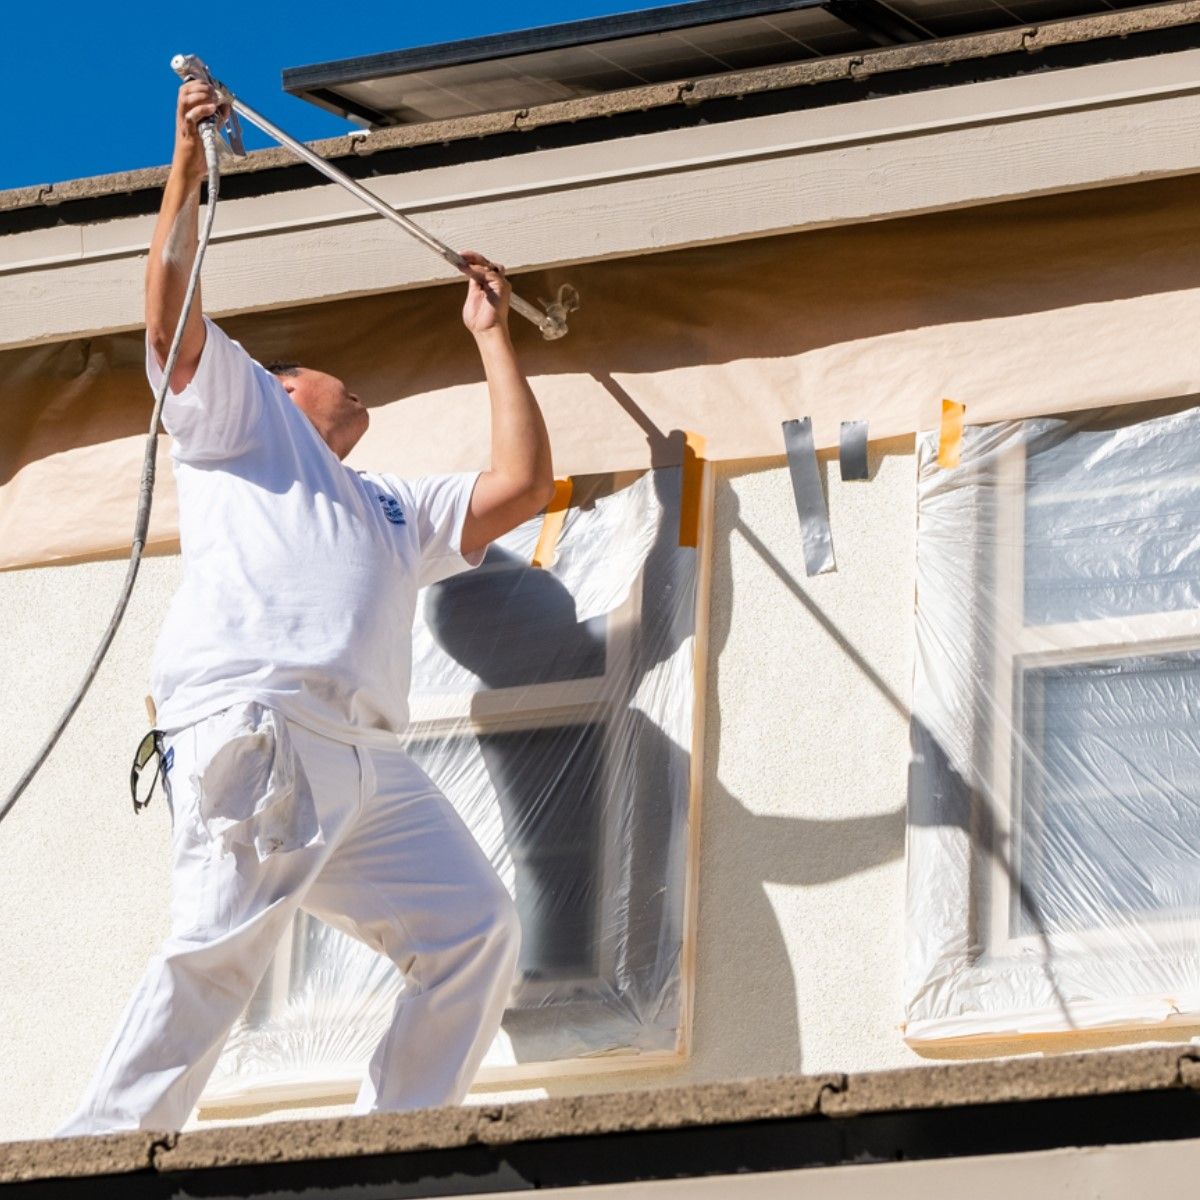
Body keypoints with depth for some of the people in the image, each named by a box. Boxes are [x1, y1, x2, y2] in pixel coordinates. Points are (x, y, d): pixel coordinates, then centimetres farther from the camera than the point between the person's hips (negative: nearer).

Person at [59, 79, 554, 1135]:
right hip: (253, 721, -7)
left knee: (477, 933, -7)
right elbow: (171, 304, 10)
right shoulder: (236, 411, 26)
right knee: (220, 951, -20)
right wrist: (189, 164, 9)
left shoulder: (396, 511, 40)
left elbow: (521, 486, 31)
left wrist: (494, 340, 40)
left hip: (366, 761, 7)